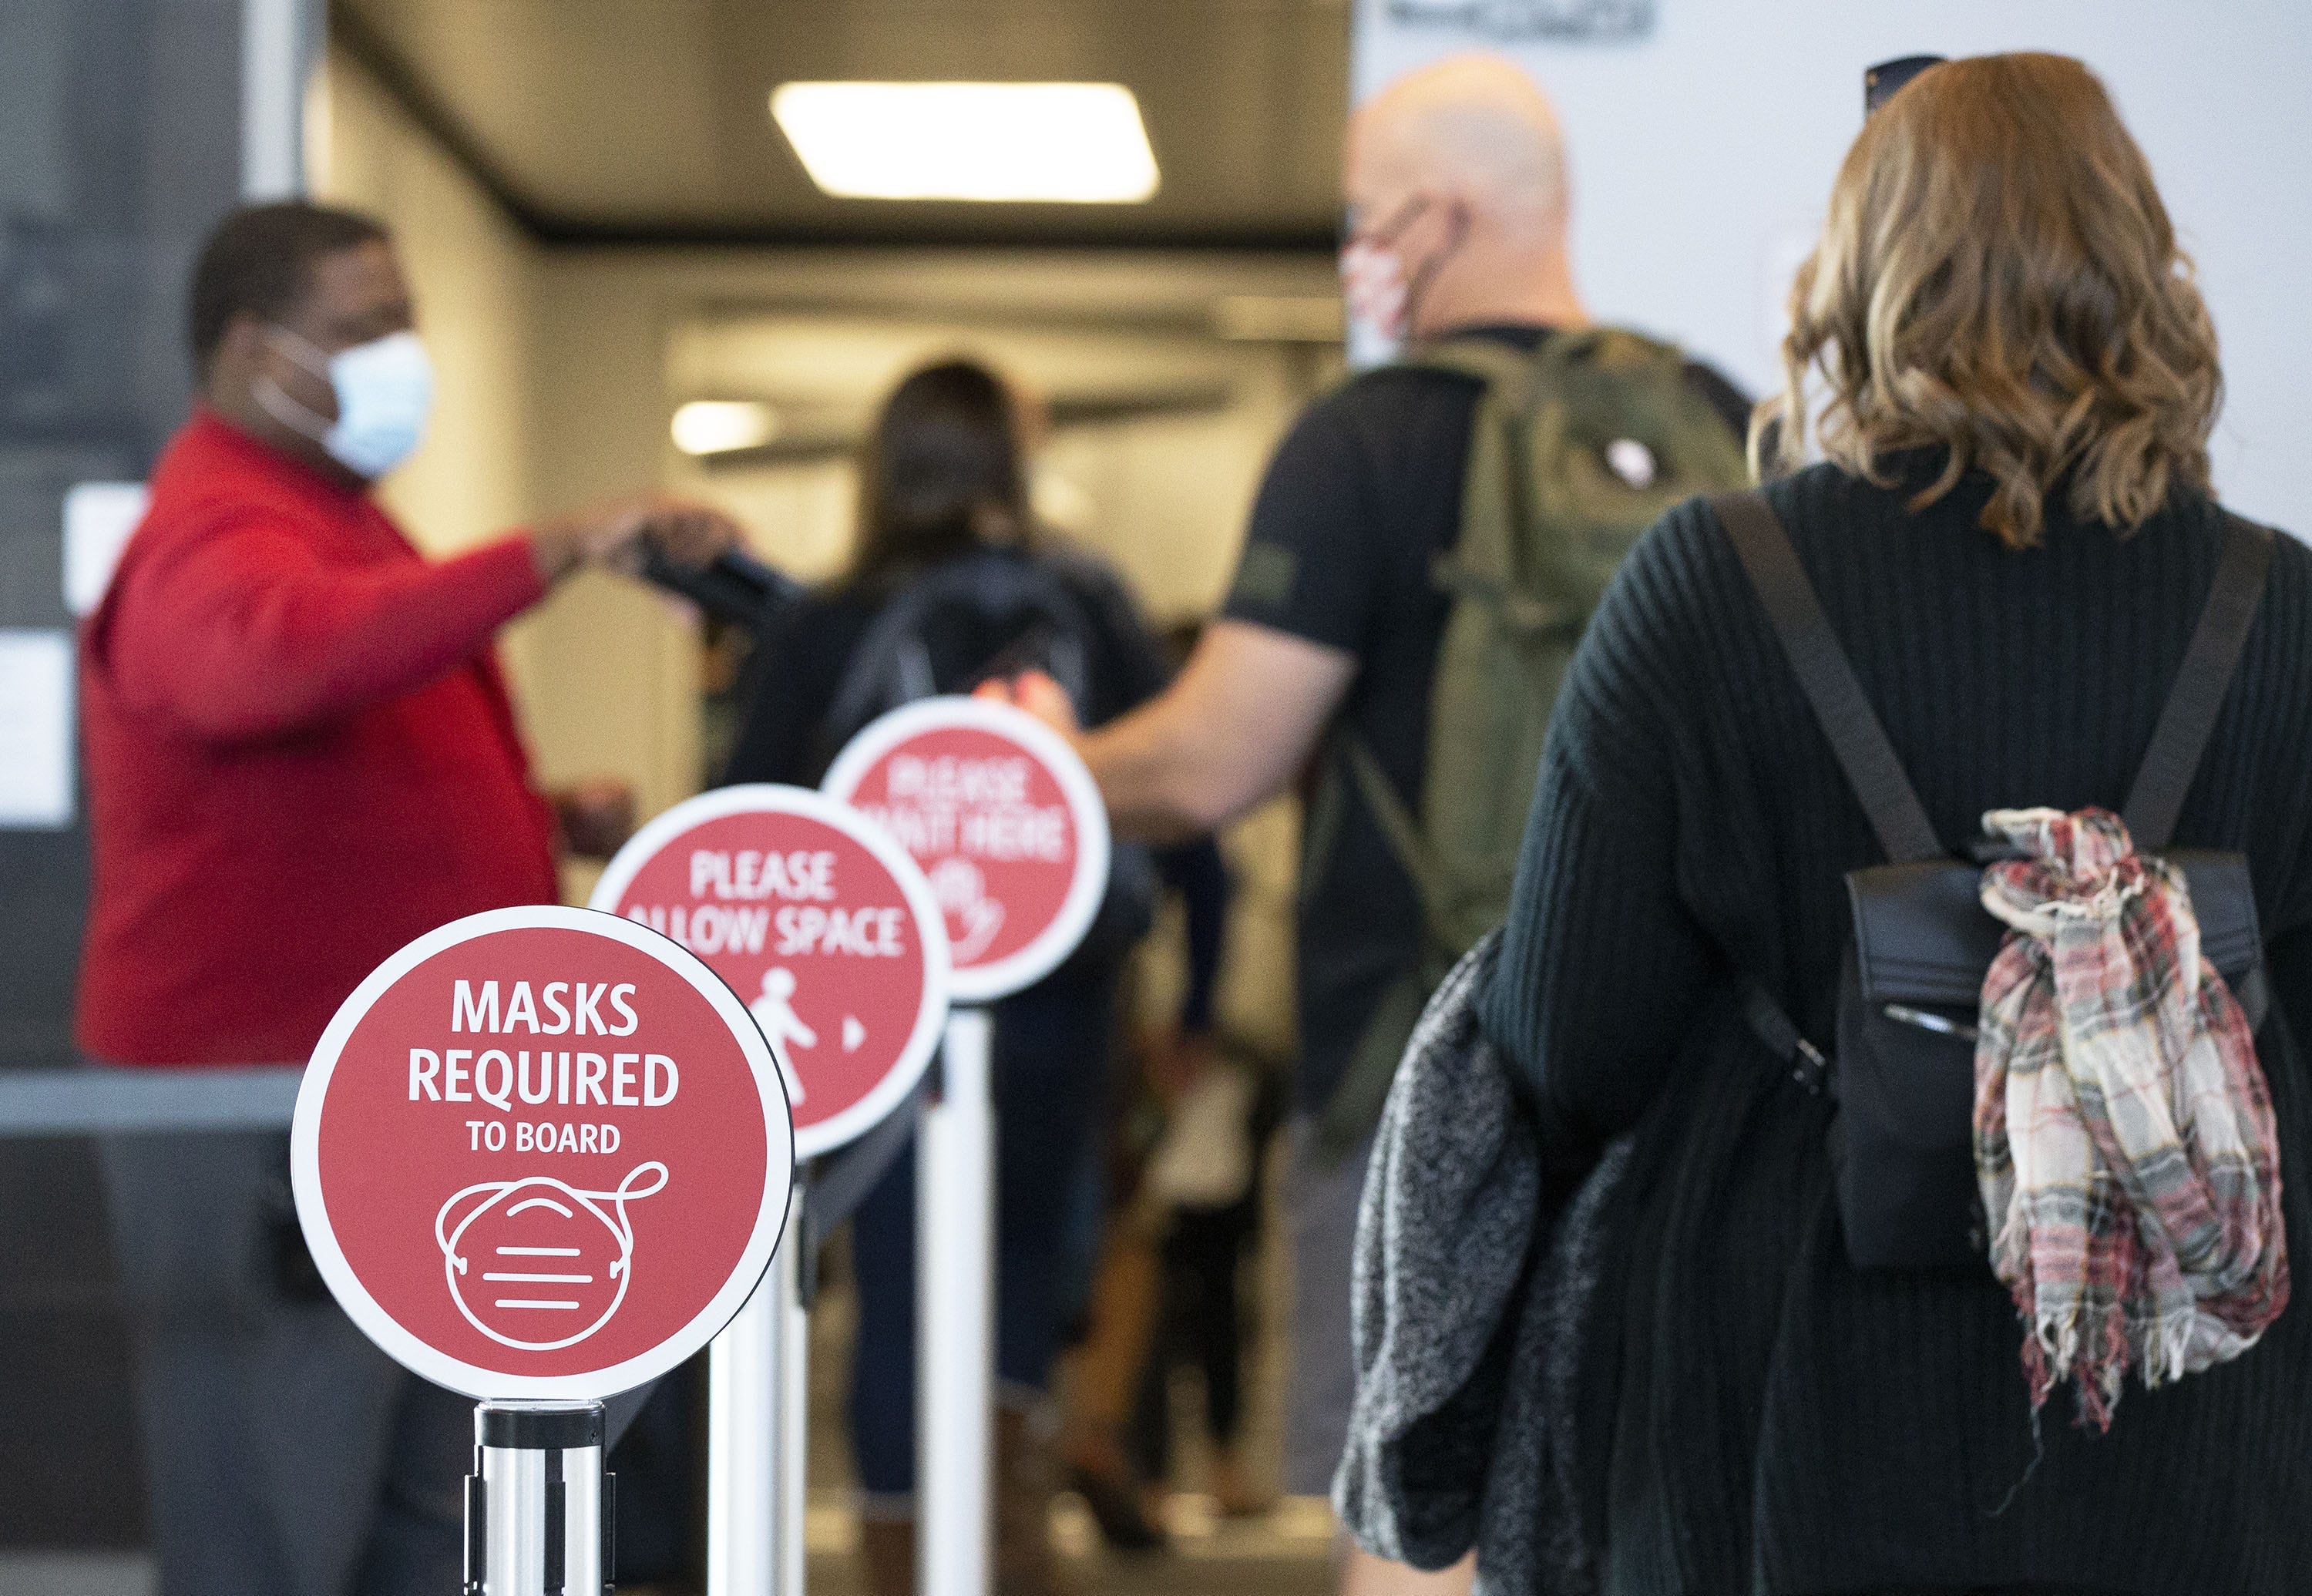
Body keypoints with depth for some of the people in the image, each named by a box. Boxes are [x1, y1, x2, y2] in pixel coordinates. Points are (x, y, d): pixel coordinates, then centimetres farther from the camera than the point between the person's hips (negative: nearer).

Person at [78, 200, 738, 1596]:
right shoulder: (219, 534, -17)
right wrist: (555, 554, -46)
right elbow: (284, 656, -42)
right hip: (268, 1123, -10)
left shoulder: (334, 515, 18)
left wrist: (548, 817, 12)